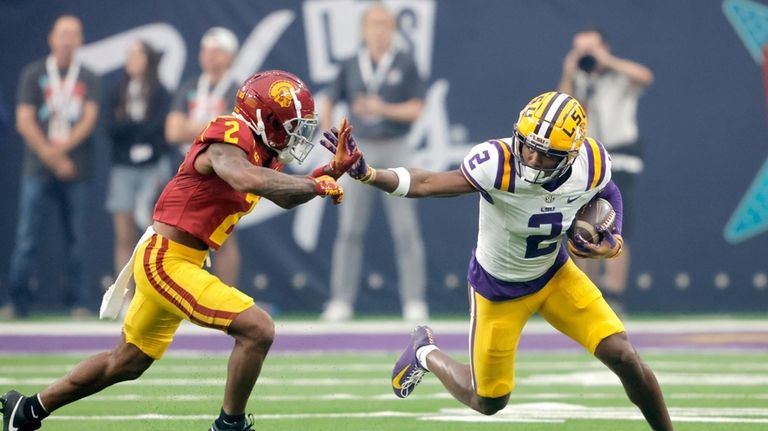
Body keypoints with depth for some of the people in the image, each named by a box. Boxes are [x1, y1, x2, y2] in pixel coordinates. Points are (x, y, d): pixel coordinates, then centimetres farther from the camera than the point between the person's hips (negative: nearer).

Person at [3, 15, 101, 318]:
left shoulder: (88, 79, 11)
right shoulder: (33, 74, 8)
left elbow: (89, 119, 1)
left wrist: (62, 147, -13)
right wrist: (49, 154, -11)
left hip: (75, 170, 1)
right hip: (37, 169, -1)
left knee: (76, 239, -1)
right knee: (27, 238, -6)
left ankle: (78, 302, 2)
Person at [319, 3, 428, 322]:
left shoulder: (405, 65, 1)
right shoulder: (350, 67, 7)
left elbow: (416, 109, -3)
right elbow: (329, 104, 15)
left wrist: (384, 109, -18)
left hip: (394, 150, -2)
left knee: (405, 229, -3)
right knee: (349, 228, 0)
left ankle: (414, 301, 0)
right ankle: (342, 301, 3)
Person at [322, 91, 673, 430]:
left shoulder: (592, 165, -21)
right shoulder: (499, 164, -36)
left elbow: (608, 195, 4)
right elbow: (426, 184, -39)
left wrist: (612, 242, -12)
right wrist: (367, 173, -54)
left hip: (555, 275, 3)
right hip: (498, 288, -3)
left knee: (624, 358, -8)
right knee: (488, 402, 11)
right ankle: (426, 355, 40)